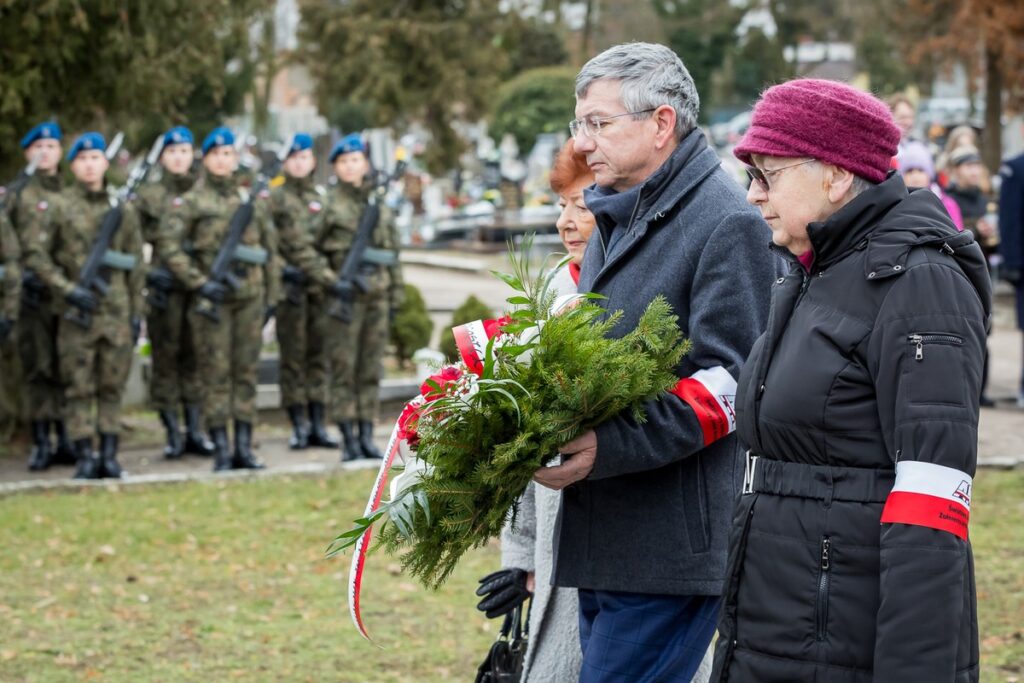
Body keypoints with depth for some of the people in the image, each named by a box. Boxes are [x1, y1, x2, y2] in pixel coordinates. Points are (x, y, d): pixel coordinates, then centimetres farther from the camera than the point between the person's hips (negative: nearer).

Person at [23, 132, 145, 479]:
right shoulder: (59, 206, 1)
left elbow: (135, 264, 12)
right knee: (79, 386, 0)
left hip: (116, 310, 3)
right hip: (76, 312, -2)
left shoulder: (123, 208, 9)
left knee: (113, 385, 4)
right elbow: (34, 253, -2)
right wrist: (67, 289, -11)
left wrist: (136, 312, 9)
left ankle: (109, 454, 10)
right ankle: (85, 456, 3)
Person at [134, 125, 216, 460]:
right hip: (165, 286, -2)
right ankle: (172, 433, 4)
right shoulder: (147, 195, 5)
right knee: (166, 357, 0)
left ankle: (195, 431, 9)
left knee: (195, 357, 4)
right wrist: (148, 274, -9)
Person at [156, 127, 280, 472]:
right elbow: (167, 245, -8)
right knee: (216, 375, -3)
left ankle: (244, 447, 9)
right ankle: (221, 450, 0)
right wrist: (199, 283, -14)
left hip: (250, 297, 4)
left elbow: (270, 249, 17)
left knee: (247, 372, 4)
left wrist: (270, 296, 12)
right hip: (213, 298, -4)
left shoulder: (252, 199, 13)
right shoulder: (191, 201, 1)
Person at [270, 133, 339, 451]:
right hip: (290, 283, -3)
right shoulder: (274, 198, 3)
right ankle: (298, 427, 3)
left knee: (319, 354, 5)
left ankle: (317, 425, 9)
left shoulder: (323, 197, 14)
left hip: (320, 283, 3)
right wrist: (282, 270, -15)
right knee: (293, 356, 0)